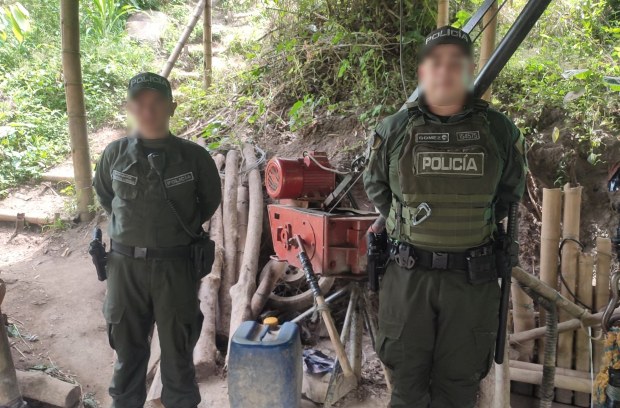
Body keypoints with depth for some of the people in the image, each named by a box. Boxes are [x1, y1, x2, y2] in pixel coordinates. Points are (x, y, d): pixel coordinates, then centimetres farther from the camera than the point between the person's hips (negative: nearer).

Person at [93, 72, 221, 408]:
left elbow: (210, 200, 9)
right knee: (127, 346, 16)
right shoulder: (115, 153, -3)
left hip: (175, 264, -1)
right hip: (125, 263, 2)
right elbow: (103, 193, 17)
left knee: (178, 347, 12)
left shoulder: (193, 156, -8)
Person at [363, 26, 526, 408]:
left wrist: (473, 227, 9)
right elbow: (376, 187, 13)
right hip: (408, 274, 0)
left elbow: (510, 191, 14)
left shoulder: (500, 130, -3)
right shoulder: (394, 130, -4)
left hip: (473, 277, 1)